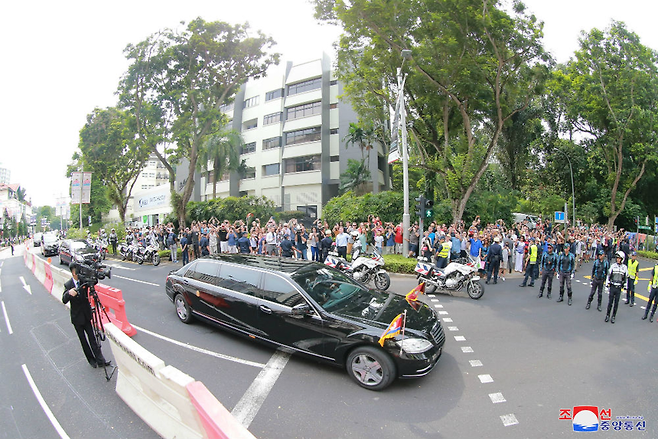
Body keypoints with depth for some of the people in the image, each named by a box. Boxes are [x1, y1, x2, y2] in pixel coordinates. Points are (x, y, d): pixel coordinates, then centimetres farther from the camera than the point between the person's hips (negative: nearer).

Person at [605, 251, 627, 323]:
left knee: (616, 303, 5)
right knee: (610, 302, 2)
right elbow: (609, 276, 5)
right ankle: (607, 315, 14)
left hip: (619, 288, 0)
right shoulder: (613, 266, 0)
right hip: (612, 287, 0)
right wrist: (607, 285, 2)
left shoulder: (625, 267, 1)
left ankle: (613, 316, 15)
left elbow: (625, 278, 7)